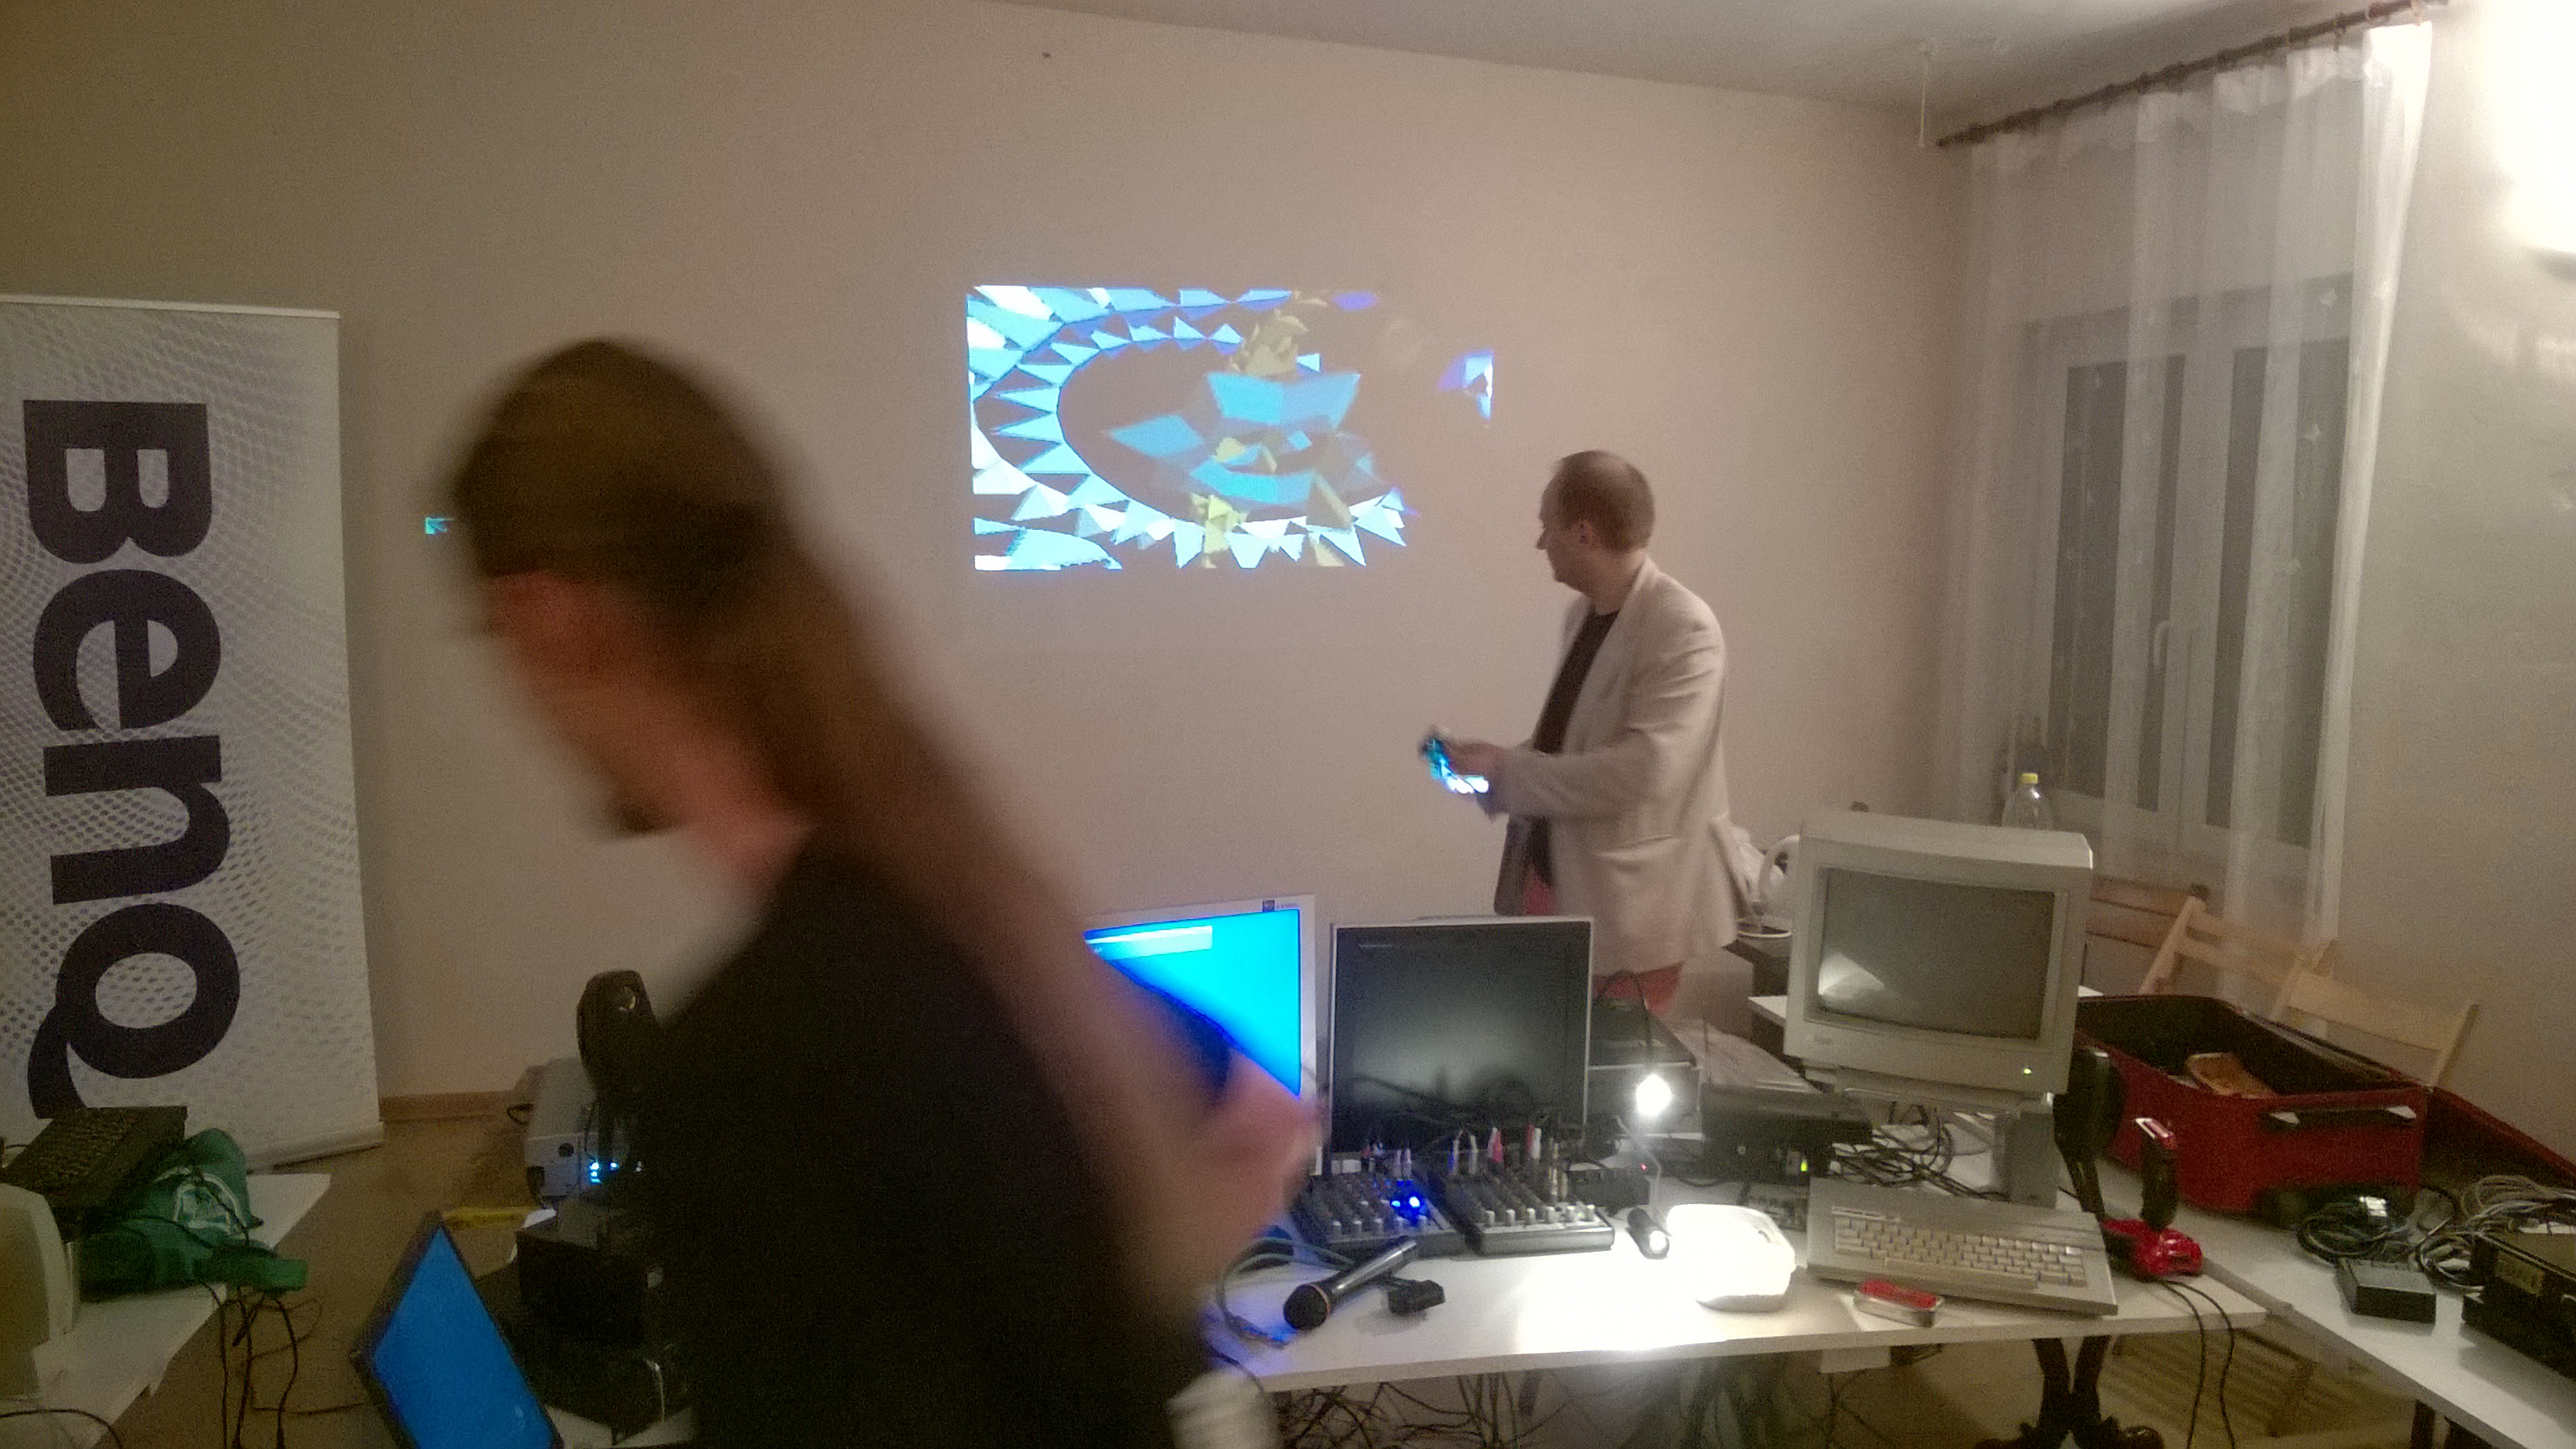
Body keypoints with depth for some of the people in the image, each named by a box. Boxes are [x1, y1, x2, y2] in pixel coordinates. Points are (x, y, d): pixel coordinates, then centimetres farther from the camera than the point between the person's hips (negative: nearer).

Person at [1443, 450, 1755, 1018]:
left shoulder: (1683, 630, -19)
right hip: (1550, 880, 8)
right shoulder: (1582, 612, 7)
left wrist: (1508, 772, -21)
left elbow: (1641, 772, -27)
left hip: (1627, 904, -7)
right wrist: (1492, 762, 2)